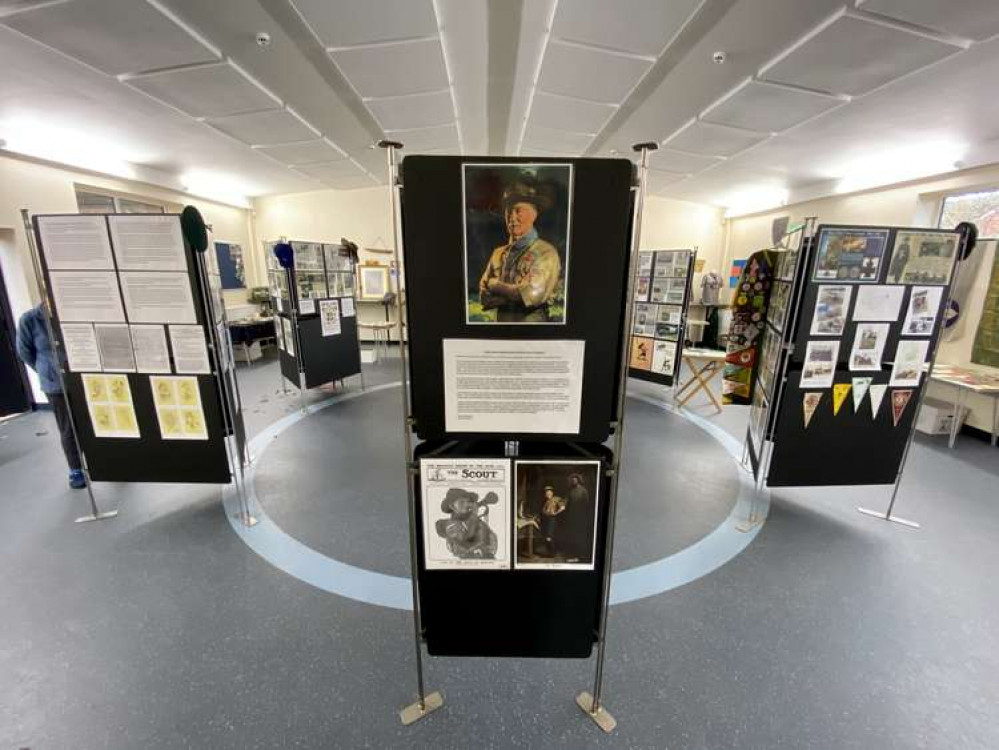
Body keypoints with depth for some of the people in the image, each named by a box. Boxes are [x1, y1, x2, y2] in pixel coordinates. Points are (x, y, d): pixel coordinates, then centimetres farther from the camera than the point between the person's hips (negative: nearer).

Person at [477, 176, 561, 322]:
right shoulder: (498, 254, 9)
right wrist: (517, 293, -14)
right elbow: (484, 296, 2)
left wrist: (495, 284, -4)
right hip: (501, 319, 4)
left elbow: (532, 294, -16)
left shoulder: (547, 253, -7)